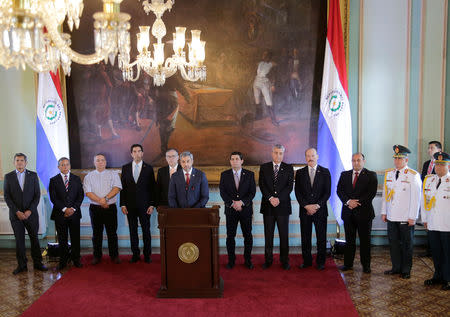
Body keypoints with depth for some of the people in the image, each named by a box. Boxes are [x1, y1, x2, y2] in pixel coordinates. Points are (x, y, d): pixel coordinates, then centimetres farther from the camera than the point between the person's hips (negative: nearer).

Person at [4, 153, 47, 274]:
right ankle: (21, 265, 12)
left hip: (31, 213, 0)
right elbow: (7, 196, 0)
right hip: (16, 214, 0)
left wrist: (30, 210, -9)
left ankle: (37, 263, 13)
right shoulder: (8, 177, 4)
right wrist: (17, 211, -9)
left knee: (34, 238, 5)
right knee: (19, 240, 4)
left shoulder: (33, 175, 4)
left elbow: (37, 195, 1)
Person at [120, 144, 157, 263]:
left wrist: (152, 204, -5)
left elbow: (153, 188, 2)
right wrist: (123, 204, -1)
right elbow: (122, 187, 6)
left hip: (144, 205, -1)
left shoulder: (148, 168, 3)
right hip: (130, 205, 2)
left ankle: (147, 254, 12)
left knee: (146, 230, 2)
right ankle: (135, 254, 16)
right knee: (133, 230, 6)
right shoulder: (125, 168, 7)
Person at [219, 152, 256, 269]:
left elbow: (252, 192, -3)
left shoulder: (250, 174, 2)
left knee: (248, 236, 5)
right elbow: (223, 192, -2)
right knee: (230, 236, 4)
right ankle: (231, 260, 15)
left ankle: (247, 260, 18)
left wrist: (242, 202, -17)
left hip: (246, 209, 0)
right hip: (230, 210, 0)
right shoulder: (224, 175, 4)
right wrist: (232, 203, -15)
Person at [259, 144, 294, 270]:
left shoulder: (288, 168, 6)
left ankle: (284, 261, 12)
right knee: (268, 235, 6)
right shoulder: (264, 167, 8)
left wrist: (278, 198, -15)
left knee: (284, 235, 2)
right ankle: (268, 260, 14)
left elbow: (289, 186, -3)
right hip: (268, 206, 1)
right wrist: (270, 198, -14)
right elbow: (262, 185, -1)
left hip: (283, 205, -1)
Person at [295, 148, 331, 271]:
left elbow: (327, 192, -1)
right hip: (304, 210, 1)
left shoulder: (325, 172, 4)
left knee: (321, 237, 3)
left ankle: (320, 262, 13)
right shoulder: (300, 172, 7)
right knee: (305, 237, 5)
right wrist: (306, 206, -10)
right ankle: (307, 261, 16)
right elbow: (297, 192, 2)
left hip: (320, 210, -1)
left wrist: (317, 205, -11)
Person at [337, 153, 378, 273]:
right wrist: (348, 201, -14)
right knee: (349, 240, 9)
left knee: (365, 240, 3)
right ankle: (348, 264, 16)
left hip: (364, 212, -3)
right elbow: (339, 190, 3)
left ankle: (366, 265, 12)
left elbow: (371, 193, -9)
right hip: (348, 212, 3)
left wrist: (358, 202, -16)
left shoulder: (371, 175, 1)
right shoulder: (344, 175, 11)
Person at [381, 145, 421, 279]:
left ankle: (406, 270, 19)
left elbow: (416, 198, -9)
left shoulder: (413, 176, -8)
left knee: (406, 245, 7)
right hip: (391, 217, 5)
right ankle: (396, 267, 24)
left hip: (406, 218, -5)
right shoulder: (388, 174, 8)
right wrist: (383, 212, 10)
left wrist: (412, 217, -12)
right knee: (393, 243, 11)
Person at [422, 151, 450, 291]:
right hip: (432, 224, 5)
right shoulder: (428, 180, 10)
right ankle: (438, 276, 28)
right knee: (436, 252, 14)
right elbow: (424, 200, 14)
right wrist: (425, 219, 13)